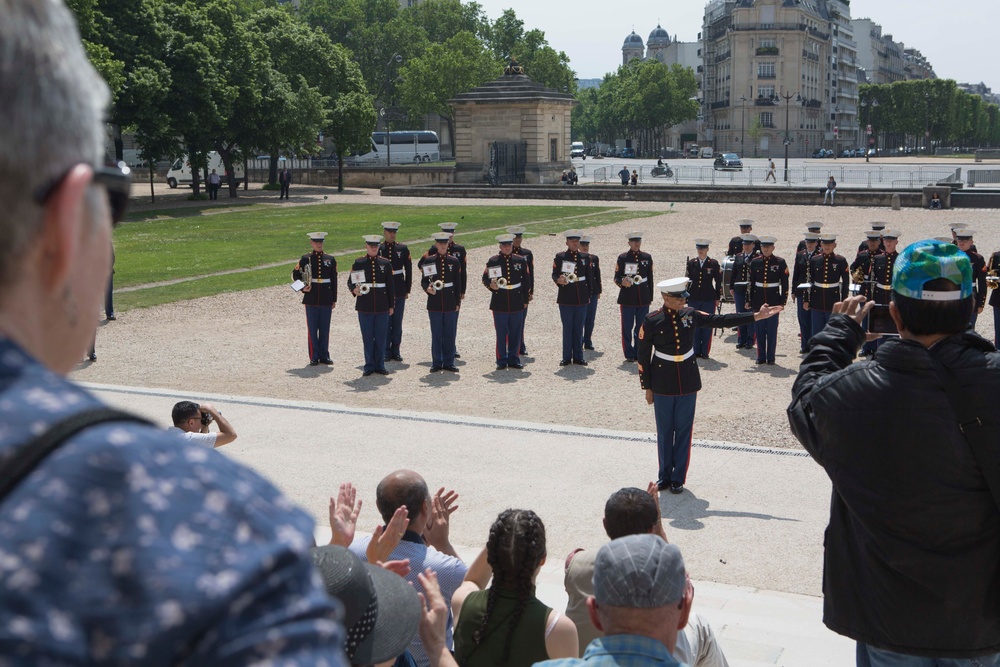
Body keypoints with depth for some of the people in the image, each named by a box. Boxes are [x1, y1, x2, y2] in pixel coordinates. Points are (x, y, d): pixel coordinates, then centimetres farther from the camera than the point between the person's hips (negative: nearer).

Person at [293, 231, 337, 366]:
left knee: (325, 329, 6)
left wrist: (334, 299, 6)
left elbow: (334, 281, 8)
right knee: (312, 329, 2)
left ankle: (324, 355, 15)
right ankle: (314, 357, 9)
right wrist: (303, 288, -7)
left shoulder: (331, 260, 6)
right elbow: (295, 275, 10)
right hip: (311, 300, -1)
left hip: (327, 300, 1)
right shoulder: (305, 259, 1)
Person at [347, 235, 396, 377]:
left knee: (381, 337, 4)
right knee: (367, 337, 3)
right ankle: (369, 366, 12)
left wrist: (391, 305, 6)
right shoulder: (358, 263, 2)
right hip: (364, 307, -1)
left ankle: (380, 365, 14)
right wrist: (354, 290, -19)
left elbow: (391, 286, 8)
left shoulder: (385, 263, 5)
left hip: (382, 307, 1)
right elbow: (350, 282, 4)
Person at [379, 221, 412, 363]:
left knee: (397, 321, 5)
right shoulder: (377, 249, 0)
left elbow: (408, 270, 6)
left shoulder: (403, 249, 4)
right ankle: (386, 351, 9)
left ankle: (396, 351, 13)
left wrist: (407, 289, 3)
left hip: (399, 291, 1)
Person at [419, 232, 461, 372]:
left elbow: (458, 284, 5)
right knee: (436, 334, 4)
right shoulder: (428, 261, 1)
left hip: (451, 303, 1)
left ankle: (449, 363, 13)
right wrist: (427, 288, -18)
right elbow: (423, 281, 4)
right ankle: (437, 363, 13)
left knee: (450, 334, 4)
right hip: (434, 303, -1)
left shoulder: (454, 261, 3)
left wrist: (457, 302, 2)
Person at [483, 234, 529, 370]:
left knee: (516, 333, 6)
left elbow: (526, 281, 10)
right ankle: (501, 361, 11)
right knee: (501, 334, 2)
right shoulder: (492, 261, 1)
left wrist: (525, 300, 7)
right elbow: (485, 278, 5)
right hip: (499, 304, -2)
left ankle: (514, 360, 16)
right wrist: (491, 285, -17)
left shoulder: (521, 261, 6)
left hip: (517, 304, 2)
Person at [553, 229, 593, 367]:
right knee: (567, 328, 2)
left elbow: (588, 277, 12)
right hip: (566, 298, -2)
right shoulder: (560, 257, 0)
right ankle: (566, 358, 9)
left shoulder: (585, 257, 9)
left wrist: (588, 296, 10)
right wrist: (558, 280, -24)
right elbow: (554, 275, -1)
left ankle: (578, 357, 14)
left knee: (579, 329, 6)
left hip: (581, 298, 3)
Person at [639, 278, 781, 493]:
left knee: (684, 430, 7)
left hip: (688, 383, 2)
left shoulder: (690, 315, -2)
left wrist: (757, 315, -2)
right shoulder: (652, 321, -10)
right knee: (664, 432, 8)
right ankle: (664, 476, 23)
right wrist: (647, 387, -3)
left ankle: (678, 478, 17)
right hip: (662, 385, -2)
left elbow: (722, 320, 1)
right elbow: (643, 356, -5)